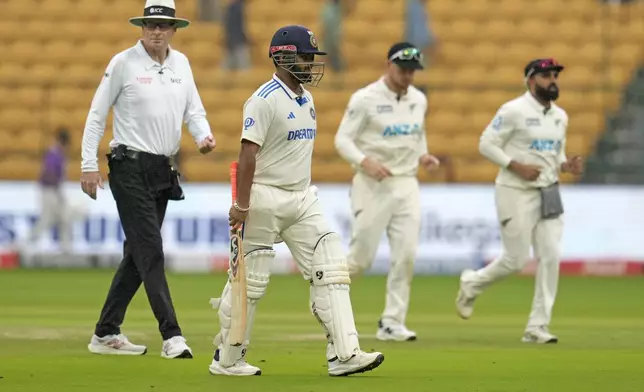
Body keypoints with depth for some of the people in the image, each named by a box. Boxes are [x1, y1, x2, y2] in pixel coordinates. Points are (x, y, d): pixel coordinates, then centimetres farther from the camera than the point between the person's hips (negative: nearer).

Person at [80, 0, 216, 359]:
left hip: (163, 170, 7)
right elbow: (97, 115, -4)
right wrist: (89, 165, -8)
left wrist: (204, 135, -9)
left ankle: (106, 334, 17)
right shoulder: (124, 63, -7)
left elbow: (194, 110, 13)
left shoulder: (181, 63, 9)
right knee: (150, 251, -12)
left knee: (138, 254, 9)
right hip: (130, 168, -7)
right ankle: (172, 336, -16)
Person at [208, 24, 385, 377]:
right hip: (266, 199, -8)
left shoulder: (306, 99, 12)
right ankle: (227, 360, 12)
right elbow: (247, 154, -18)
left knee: (330, 269, -3)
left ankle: (343, 354, -7)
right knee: (250, 279, 0)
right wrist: (241, 205, -21)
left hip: (302, 199, 8)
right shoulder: (265, 100, -14)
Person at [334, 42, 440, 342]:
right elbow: (343, 139, -9)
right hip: (373, 185, -5)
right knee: (362, 257, -5)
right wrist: (365, 162, -26)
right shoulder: (365, 99, -8)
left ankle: (391, 323, 1)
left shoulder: (418, 100, 10)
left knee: (406, 255, -5)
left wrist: (423, 155, 3)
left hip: (407, 185, 5)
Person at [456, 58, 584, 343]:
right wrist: (517, 167, -19)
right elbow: (486, 144, -10)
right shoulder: (514, 111, -10)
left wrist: (567, 166, 0)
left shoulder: (560, 116, 12)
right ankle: (472, 283, 25)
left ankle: (537, 327, 1)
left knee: (550, 257, -3)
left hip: (549, 193, 6)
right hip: (516, 193, -6)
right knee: (516, 259, -4)